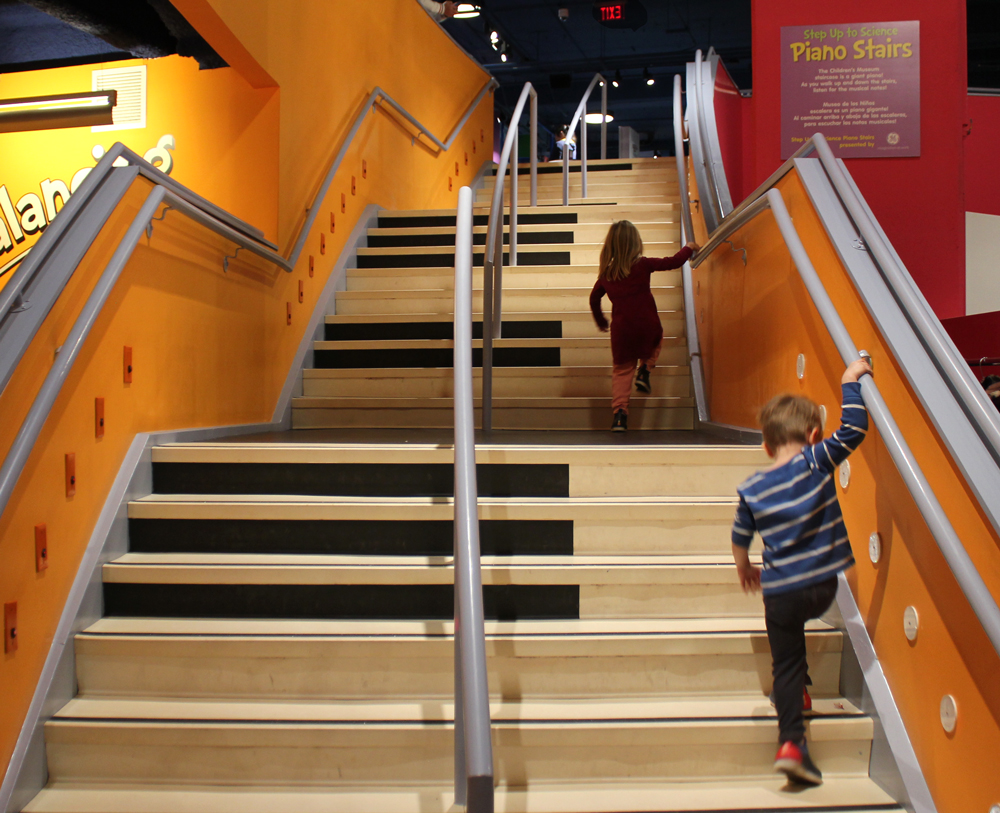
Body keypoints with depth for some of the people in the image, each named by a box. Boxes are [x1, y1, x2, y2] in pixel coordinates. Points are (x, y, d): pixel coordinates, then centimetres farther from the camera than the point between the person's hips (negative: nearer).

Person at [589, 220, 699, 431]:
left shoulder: (606, 273, 6)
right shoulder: (642, 265, -5)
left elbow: (594, 298, 17)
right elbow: (674, 262, -2)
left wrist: (601, 321, 33)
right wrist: (688, 248, 18)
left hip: (621, 330, 2)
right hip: (647, 326, -2)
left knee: (622, 370, 10)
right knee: (657, 338, 32)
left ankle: (619, 411, -4)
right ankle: (644, 371, 13)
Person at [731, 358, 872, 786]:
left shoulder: (751, 489, 2)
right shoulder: (817, 462, -7)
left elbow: (740, 538, 12)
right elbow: (853, 429, -10)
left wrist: (744, 567, 31)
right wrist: (850, 381, 1)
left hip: (779, 592, 1)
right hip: (823, 588, 0)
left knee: (786, 662, 8)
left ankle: (791, 741, 1)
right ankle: (798, 689, 38)